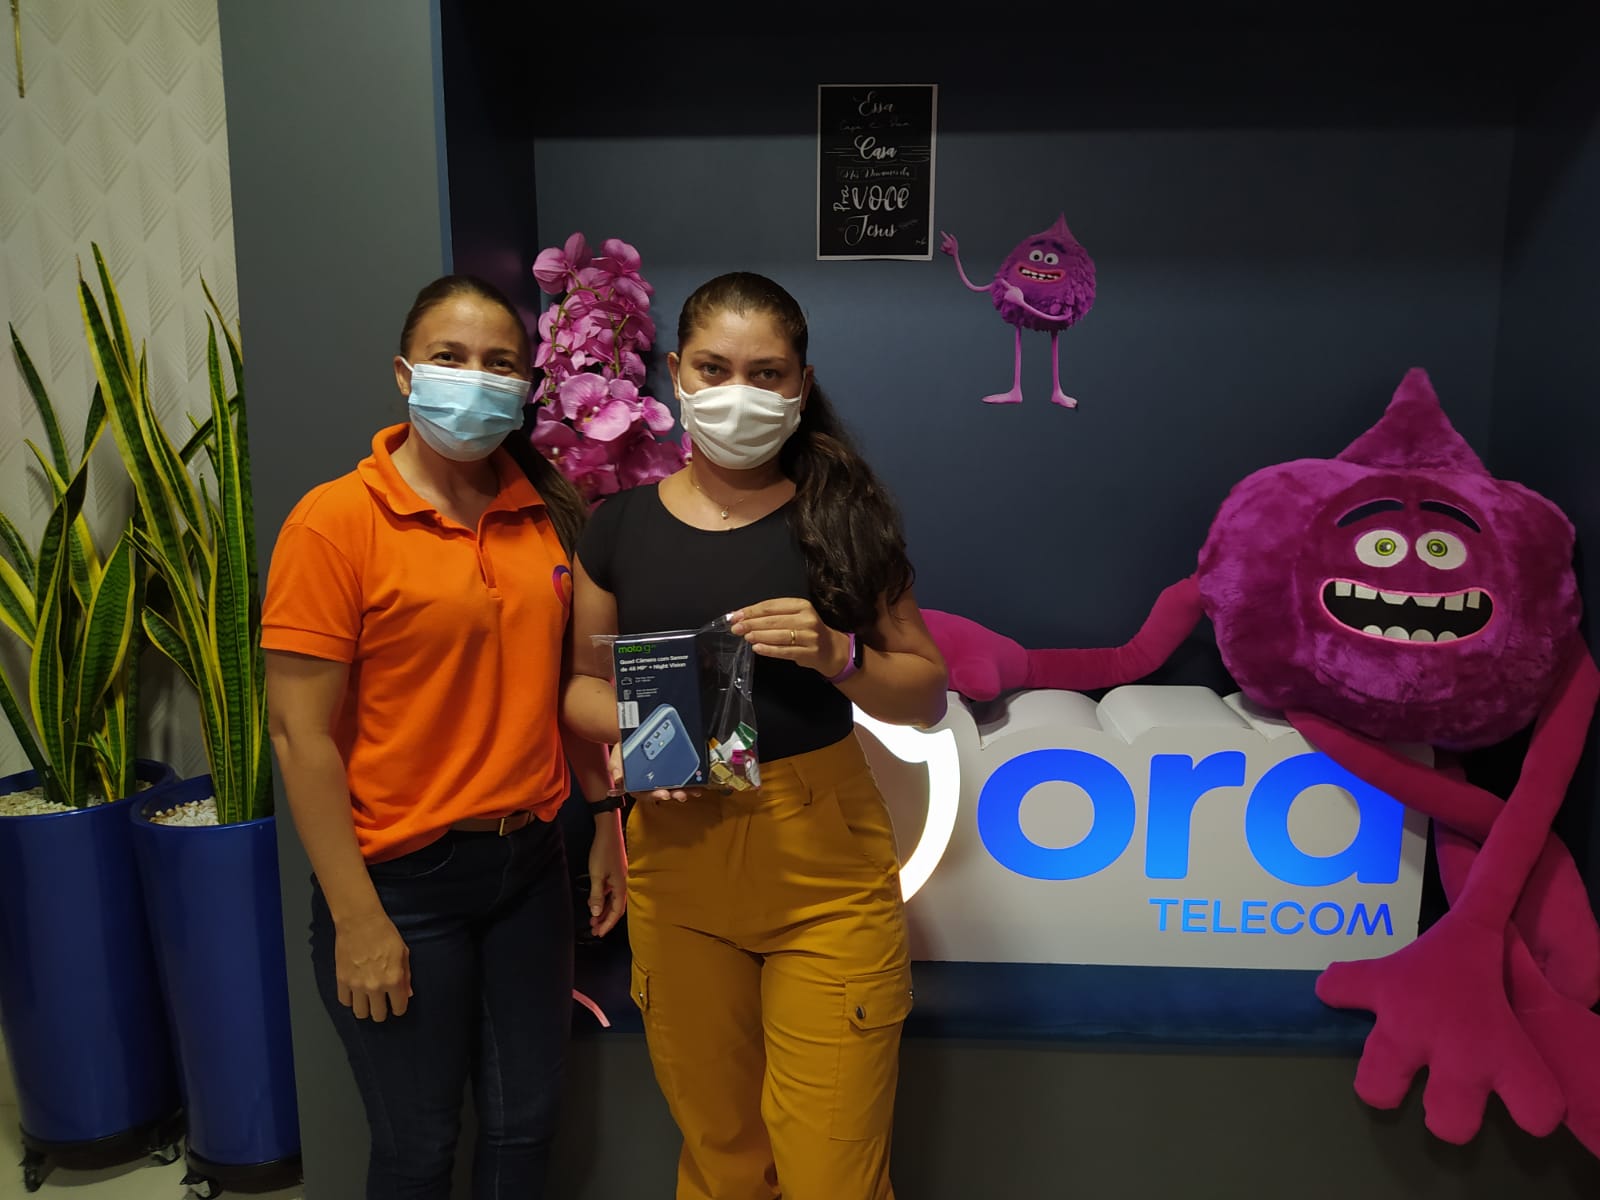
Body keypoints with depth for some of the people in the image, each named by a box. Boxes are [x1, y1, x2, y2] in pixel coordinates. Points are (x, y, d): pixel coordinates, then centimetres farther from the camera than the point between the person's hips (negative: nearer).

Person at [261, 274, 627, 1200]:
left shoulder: (550, 513, 2)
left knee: (526, 1125, 19)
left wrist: (608, 824, 10)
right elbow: (300, 732, -14)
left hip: (531, 862, 5)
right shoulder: (336, 522, -12)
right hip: (404, 880, -4)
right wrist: (356, 919, -13)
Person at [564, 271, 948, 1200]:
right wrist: (624, 732, -10)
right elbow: (585, 683, 11)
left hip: (824, 860, -1)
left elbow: (927, 696, 1)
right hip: (678, 860, 2)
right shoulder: (621, 526, 2)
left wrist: (837, 655, -18)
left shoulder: (845, 514, -2)